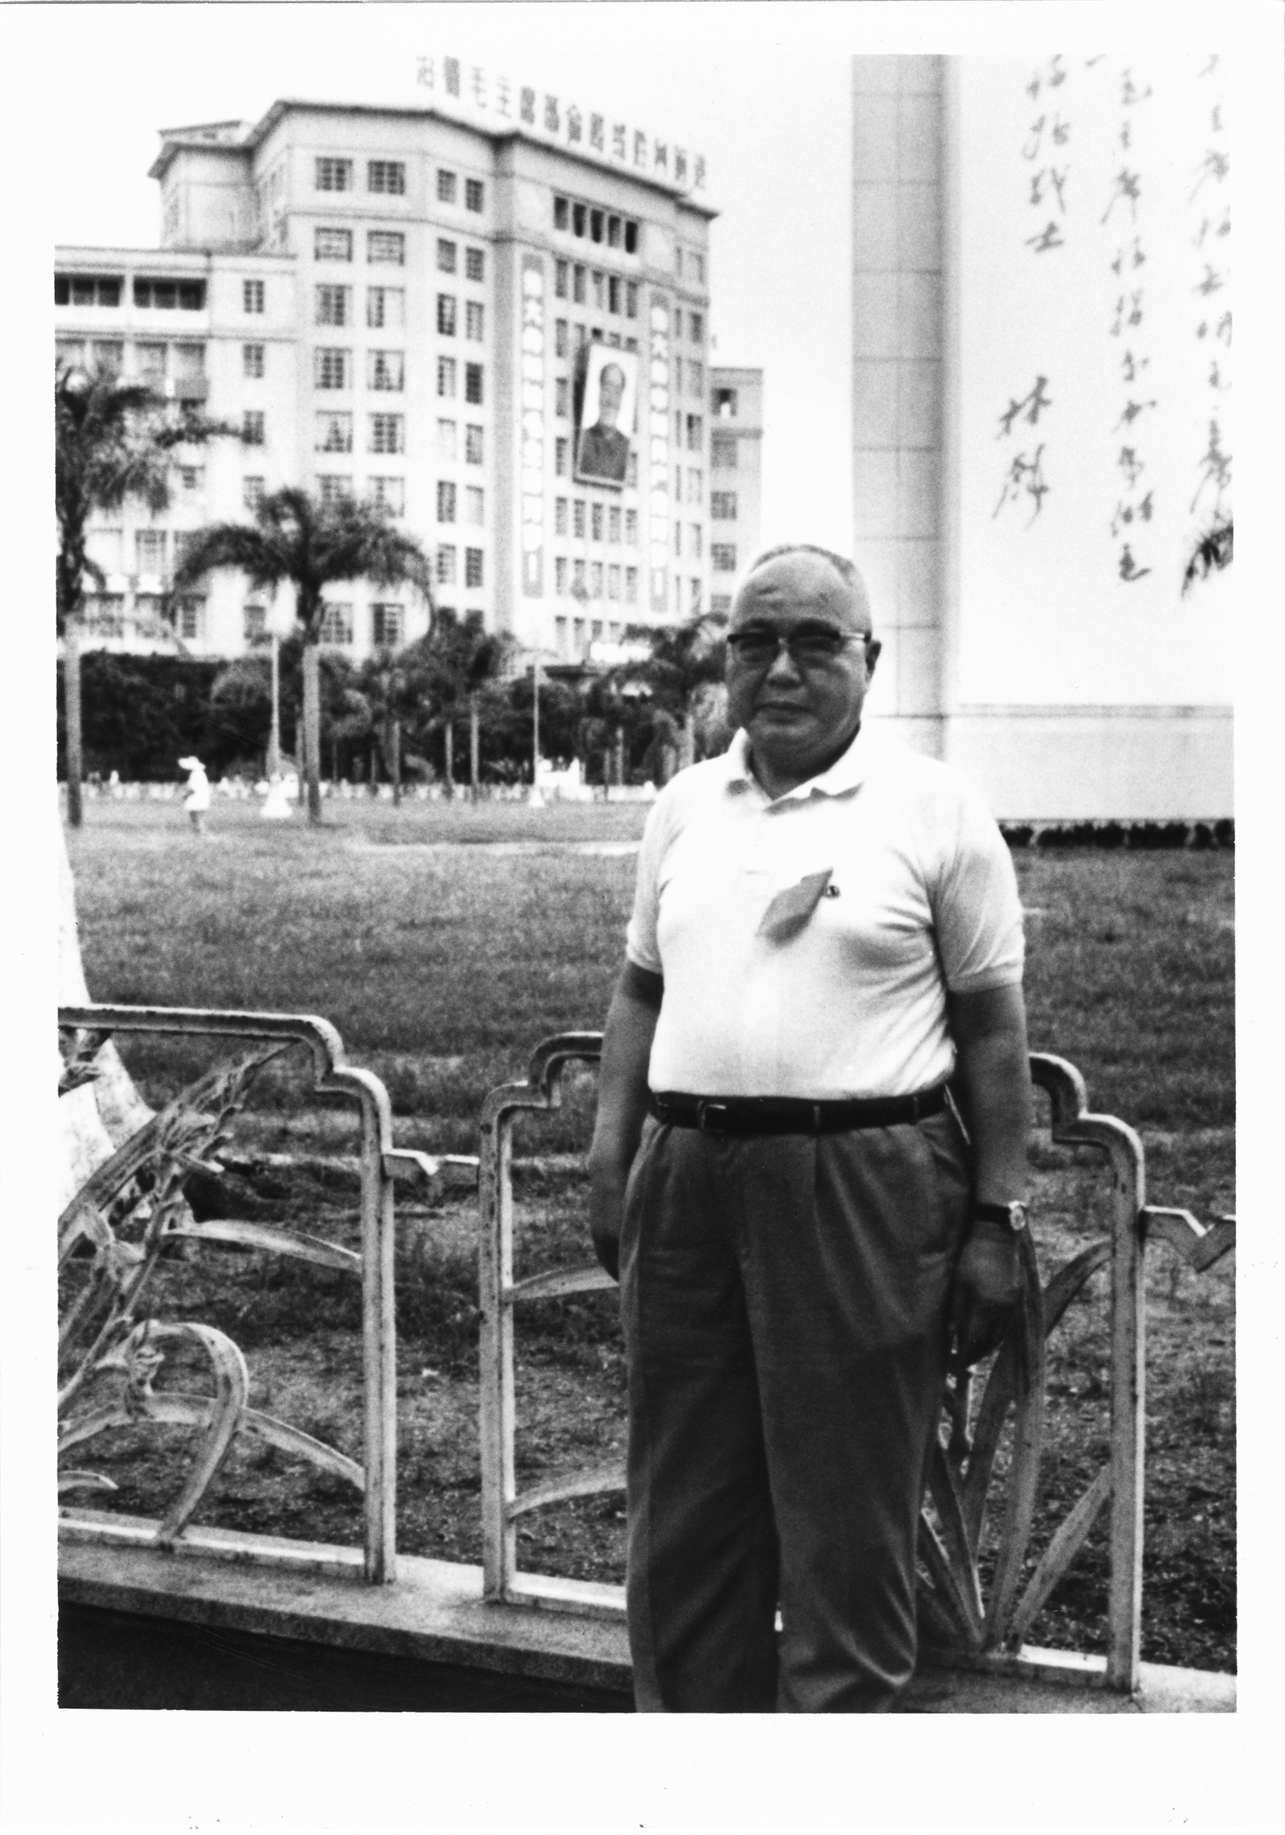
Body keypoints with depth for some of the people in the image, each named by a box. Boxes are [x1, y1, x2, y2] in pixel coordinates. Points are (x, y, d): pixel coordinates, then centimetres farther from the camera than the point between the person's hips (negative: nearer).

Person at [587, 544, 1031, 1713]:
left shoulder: (935, 811, -2)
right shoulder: (684, 806, 12)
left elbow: (993, 1030, -2)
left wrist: (997, 1220, -6)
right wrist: (612, 1150, 6)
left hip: (862, 1187, -5)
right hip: (687, 1175, 5)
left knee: (847, 1529, 3)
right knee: (683, 1514, 14)